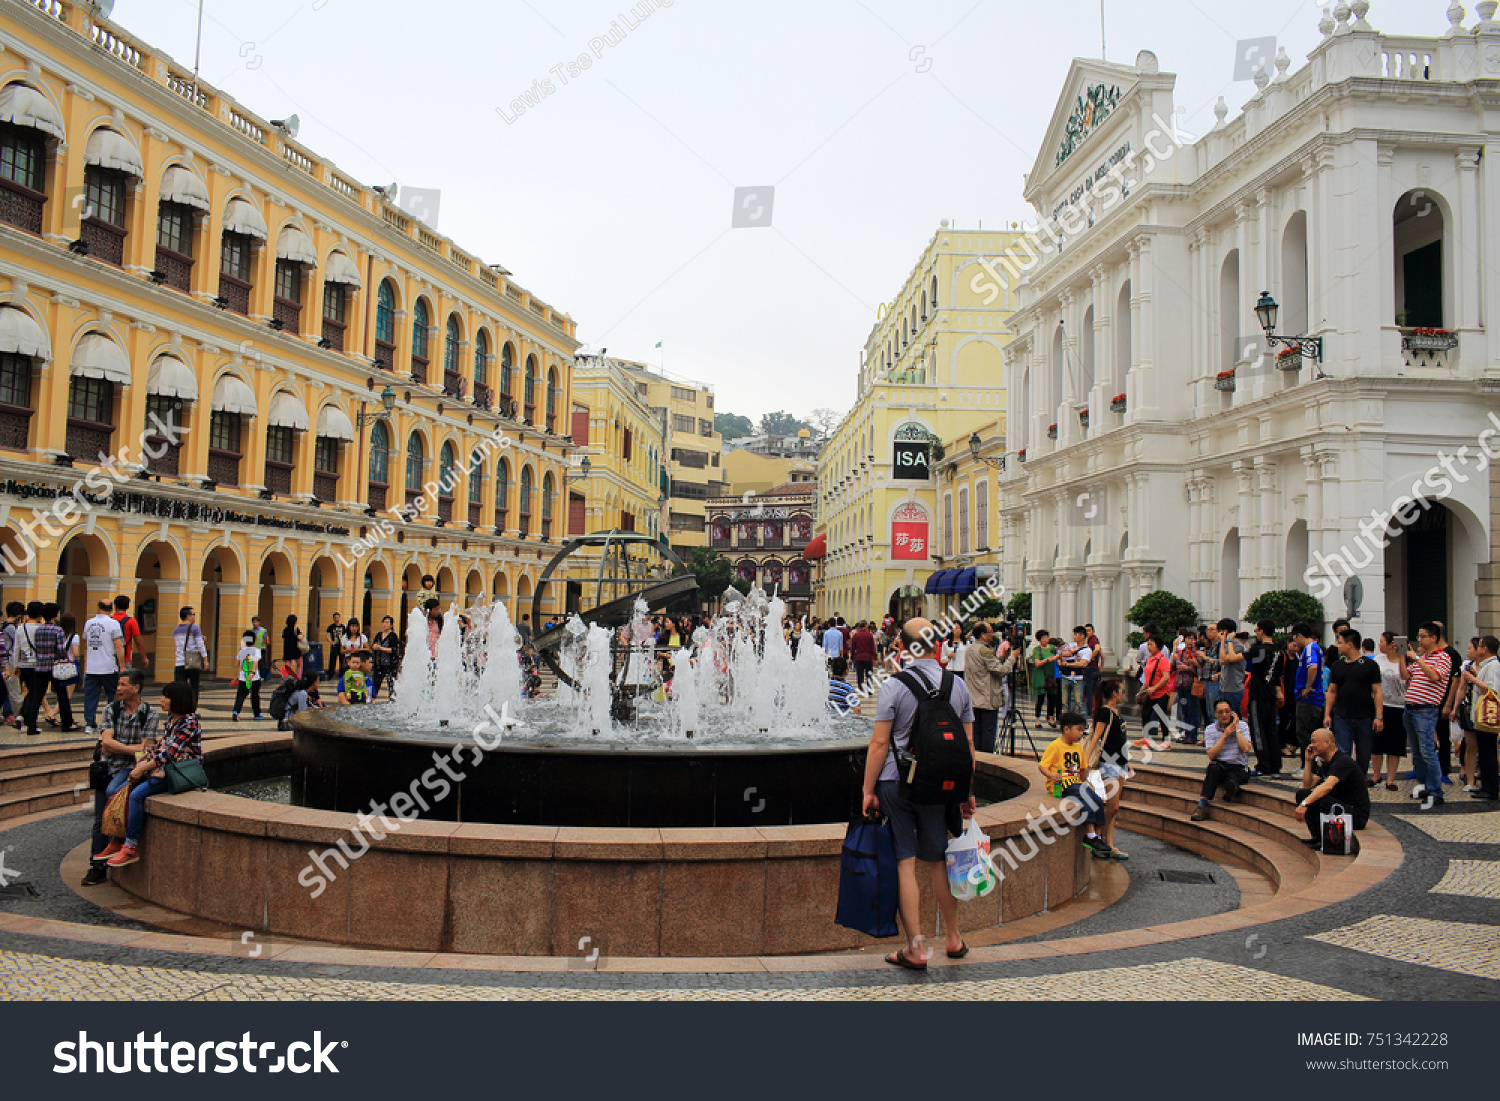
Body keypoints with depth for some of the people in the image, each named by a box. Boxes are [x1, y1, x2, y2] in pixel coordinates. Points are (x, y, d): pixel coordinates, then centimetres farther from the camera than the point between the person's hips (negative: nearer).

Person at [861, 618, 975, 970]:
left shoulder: (894, 685, -9)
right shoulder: (957, 685, 3)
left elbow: (880, 743, -10)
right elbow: (968, 743, 7)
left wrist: (868, 790, -4)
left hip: (896, 782, -4)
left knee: (905, 862, 2)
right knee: (937, 861, 17)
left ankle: (916, 948, 5)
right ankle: (954, 939, 27)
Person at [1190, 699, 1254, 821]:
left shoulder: (1242, 726, 4)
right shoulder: (1210, 729, 7)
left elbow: (1246, 749, -13)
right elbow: (1211, 755, -6)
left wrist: (1236, 728, -9)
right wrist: (1225, 735, -10)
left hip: (1239, 767, -2)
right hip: (1218, 766, 2)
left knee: (1231, 783, -40)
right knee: (1214, 768, -38)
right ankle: (1202, 805, -38)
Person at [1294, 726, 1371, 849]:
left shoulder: (1343, 761, -19)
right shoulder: (1326, 763, 11)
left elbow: (1327, 786, -34)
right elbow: (1307, 786, 8)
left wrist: (1304, 804, -42)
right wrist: (1309, 761, 1)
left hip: (1357, 815, -9)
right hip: (1340, 806, 9)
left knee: (1316, 800, -32)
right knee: (1302, 794, -1)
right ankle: (1317, 836, -4)